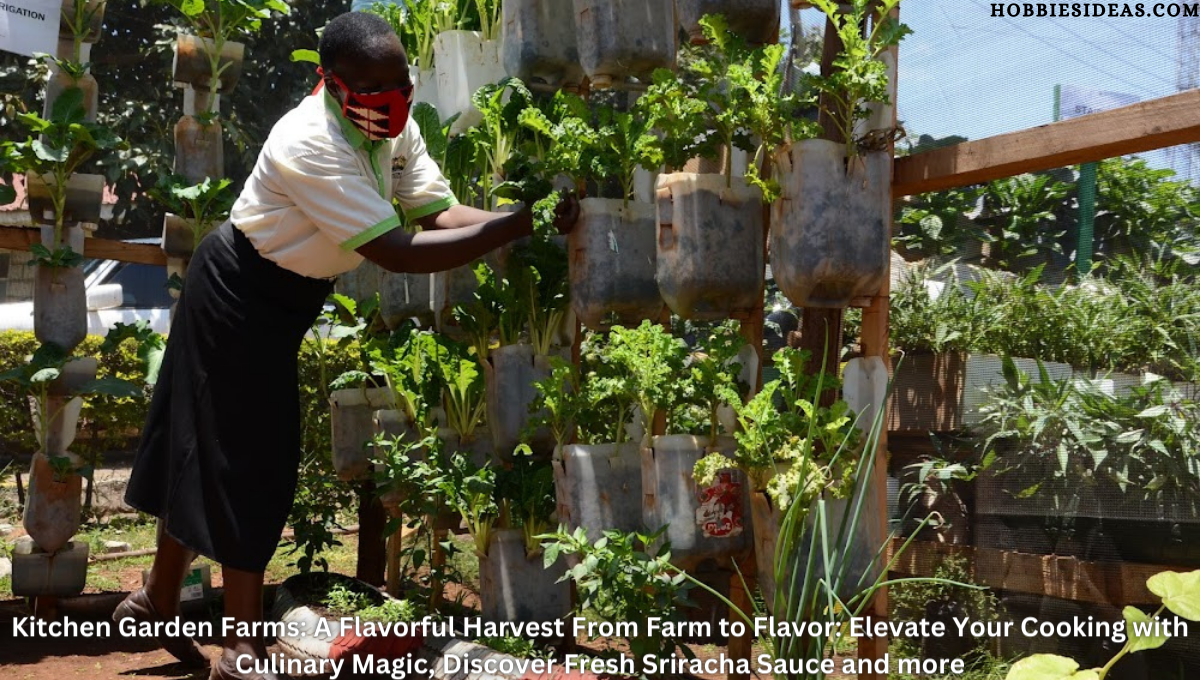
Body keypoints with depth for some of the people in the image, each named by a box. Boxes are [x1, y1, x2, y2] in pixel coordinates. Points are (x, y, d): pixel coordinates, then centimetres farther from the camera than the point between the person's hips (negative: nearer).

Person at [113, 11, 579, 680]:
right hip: (241, 296, -8)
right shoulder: (312, 145, -31)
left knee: (211, 450, 17)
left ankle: (159, 600, 33)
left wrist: (529, 217, -26)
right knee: (248, 458, -4)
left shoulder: (394, 129, -4)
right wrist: (519, 224, -37)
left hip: (280, 299, 9)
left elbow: (439, 211, -11)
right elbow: (397, 251, -36)